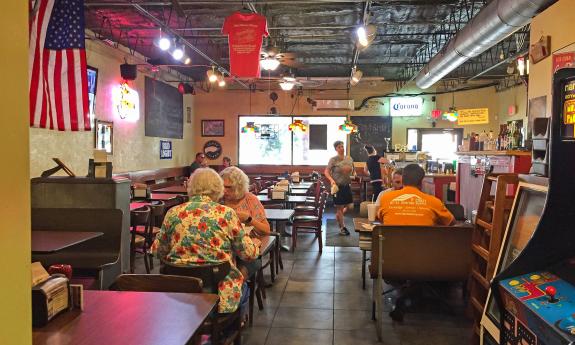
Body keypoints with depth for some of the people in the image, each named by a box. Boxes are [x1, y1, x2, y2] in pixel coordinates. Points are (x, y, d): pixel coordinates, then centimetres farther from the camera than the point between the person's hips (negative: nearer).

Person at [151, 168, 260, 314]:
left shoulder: (173, 213, -3)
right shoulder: (226, 214, -9)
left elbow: (157, 250, 9)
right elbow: (249, 253, -3)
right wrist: (255, 242, 19)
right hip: (218, 292, -3)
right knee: (243, 287, 30)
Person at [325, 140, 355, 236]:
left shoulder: (349, 159, 7)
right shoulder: (333, 159, -9)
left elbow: (353, 171, 19)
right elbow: (326, 172, -9)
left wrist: (354, 175, -3)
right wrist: (331, 180, -24)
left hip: (347, 186, 5)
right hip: (338, 186, -5)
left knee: (348, 206, 10)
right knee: (340, 207, 1)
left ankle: (338, 218, 38)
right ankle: (342, 228, 13)